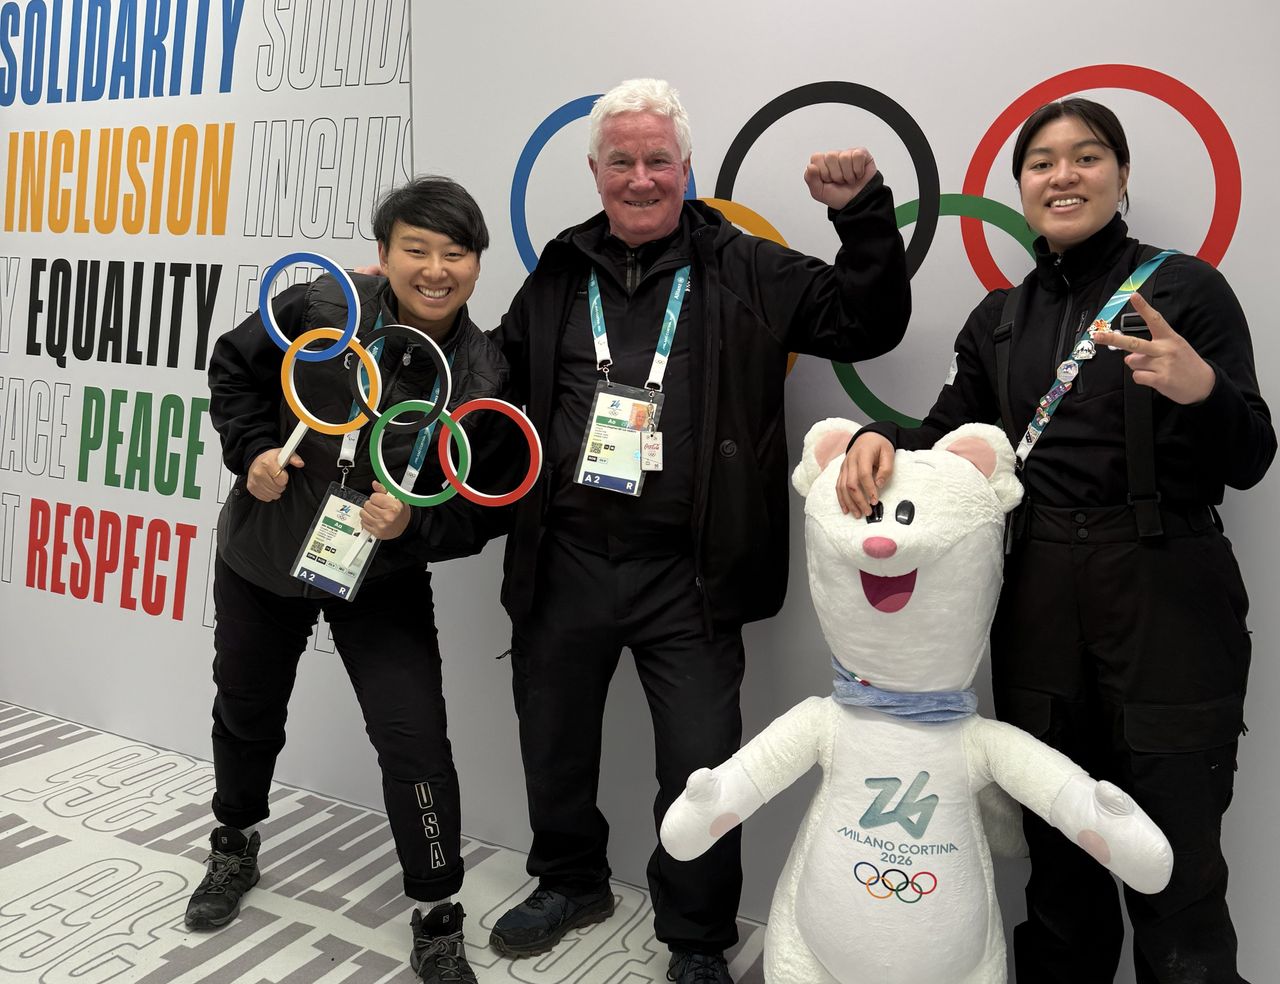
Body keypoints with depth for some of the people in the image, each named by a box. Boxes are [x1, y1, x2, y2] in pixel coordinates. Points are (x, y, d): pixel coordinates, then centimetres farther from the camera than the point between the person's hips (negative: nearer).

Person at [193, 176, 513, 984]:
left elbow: (488, 507, -12)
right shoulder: (319, 308, -19)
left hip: (382, 582, -2)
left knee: (416, 742, -9)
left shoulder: (484, 376, -18)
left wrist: (413, 525, -29)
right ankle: (235, 849, 54)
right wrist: (252, 453, -13)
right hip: (261, 555, 2)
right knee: (247, 714, 22)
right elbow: (235, 367, 0)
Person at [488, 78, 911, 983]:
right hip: (564, 561, 4)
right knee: (553, 743, 19)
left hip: (685, 575, -3)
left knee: (701, 768, 5)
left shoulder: (744, 271, 1)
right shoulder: (559, 275, 9)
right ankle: (571, 883, 47)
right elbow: (505, 389, 15)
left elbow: (868, 325, -2)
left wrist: (864, 213, -13)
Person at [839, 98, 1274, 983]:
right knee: (1057, 851, 17)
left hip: (1167, 598, -4)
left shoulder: (1186, 288, -3)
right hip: (1038, 601, 4)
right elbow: (948, 435, 12)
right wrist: (881, 438, -9)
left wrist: (1202, 388, -27)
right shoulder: (1000, 318, 11)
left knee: (1175, 866, 4)